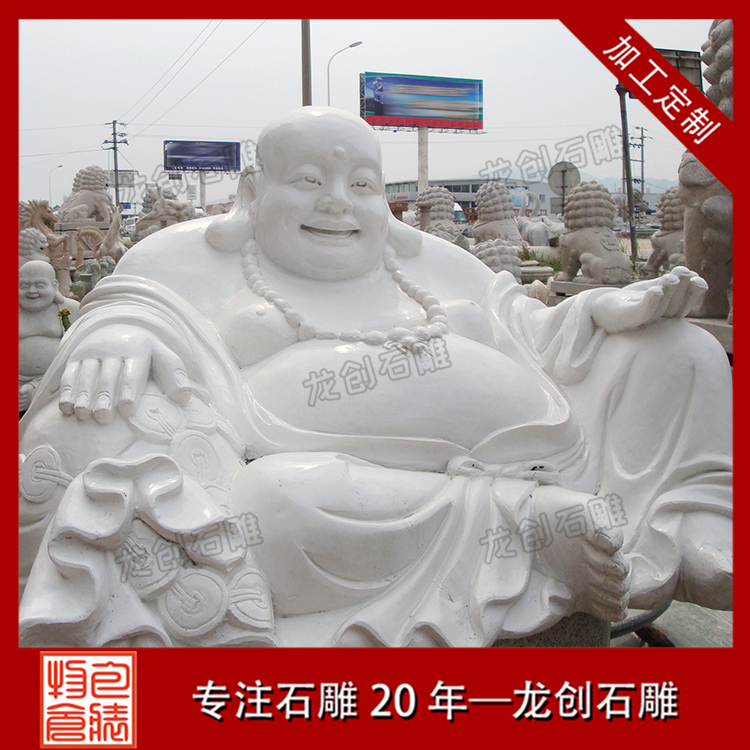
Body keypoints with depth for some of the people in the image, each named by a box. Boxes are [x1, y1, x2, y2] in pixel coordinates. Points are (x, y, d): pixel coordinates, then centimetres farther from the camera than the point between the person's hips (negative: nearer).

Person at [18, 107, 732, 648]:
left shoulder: (433, 260, 28)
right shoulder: (196, 256, 17)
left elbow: (535, 338, 26)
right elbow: (136, 305, 3)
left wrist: (617, 310, 7)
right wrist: (118, 336, -23)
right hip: (342, 486, -4)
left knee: (681, 353, 2)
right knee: (275, 502, -39)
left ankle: (674, 539, -15)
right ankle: (531, 524, -27)